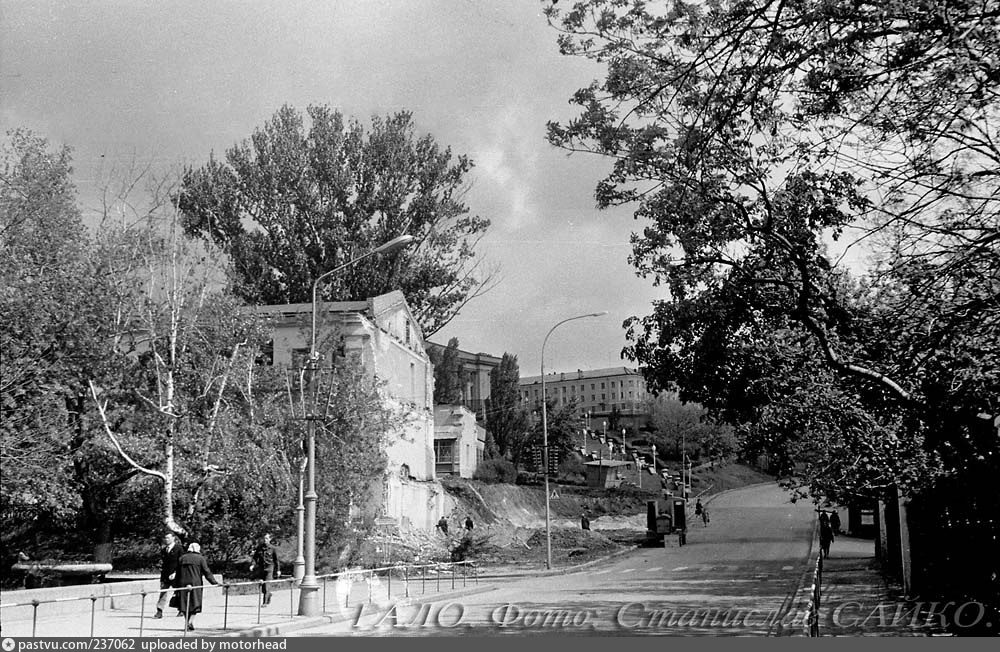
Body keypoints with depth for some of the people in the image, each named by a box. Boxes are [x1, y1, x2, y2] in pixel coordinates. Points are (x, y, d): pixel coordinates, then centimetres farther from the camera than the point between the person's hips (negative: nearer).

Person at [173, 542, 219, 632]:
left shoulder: (182, 558, 11)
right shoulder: (200, 558, 1)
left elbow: (178, 572, 11)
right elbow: (207, 572, -3)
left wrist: (176, 586, 14)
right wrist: (215, 582, 1)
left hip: (183, 583, 3)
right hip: (195, 583, -3)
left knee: (185, 604, 10)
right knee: (195, 604, 5)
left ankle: (187, 622, 6)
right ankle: (191, 621, -10)